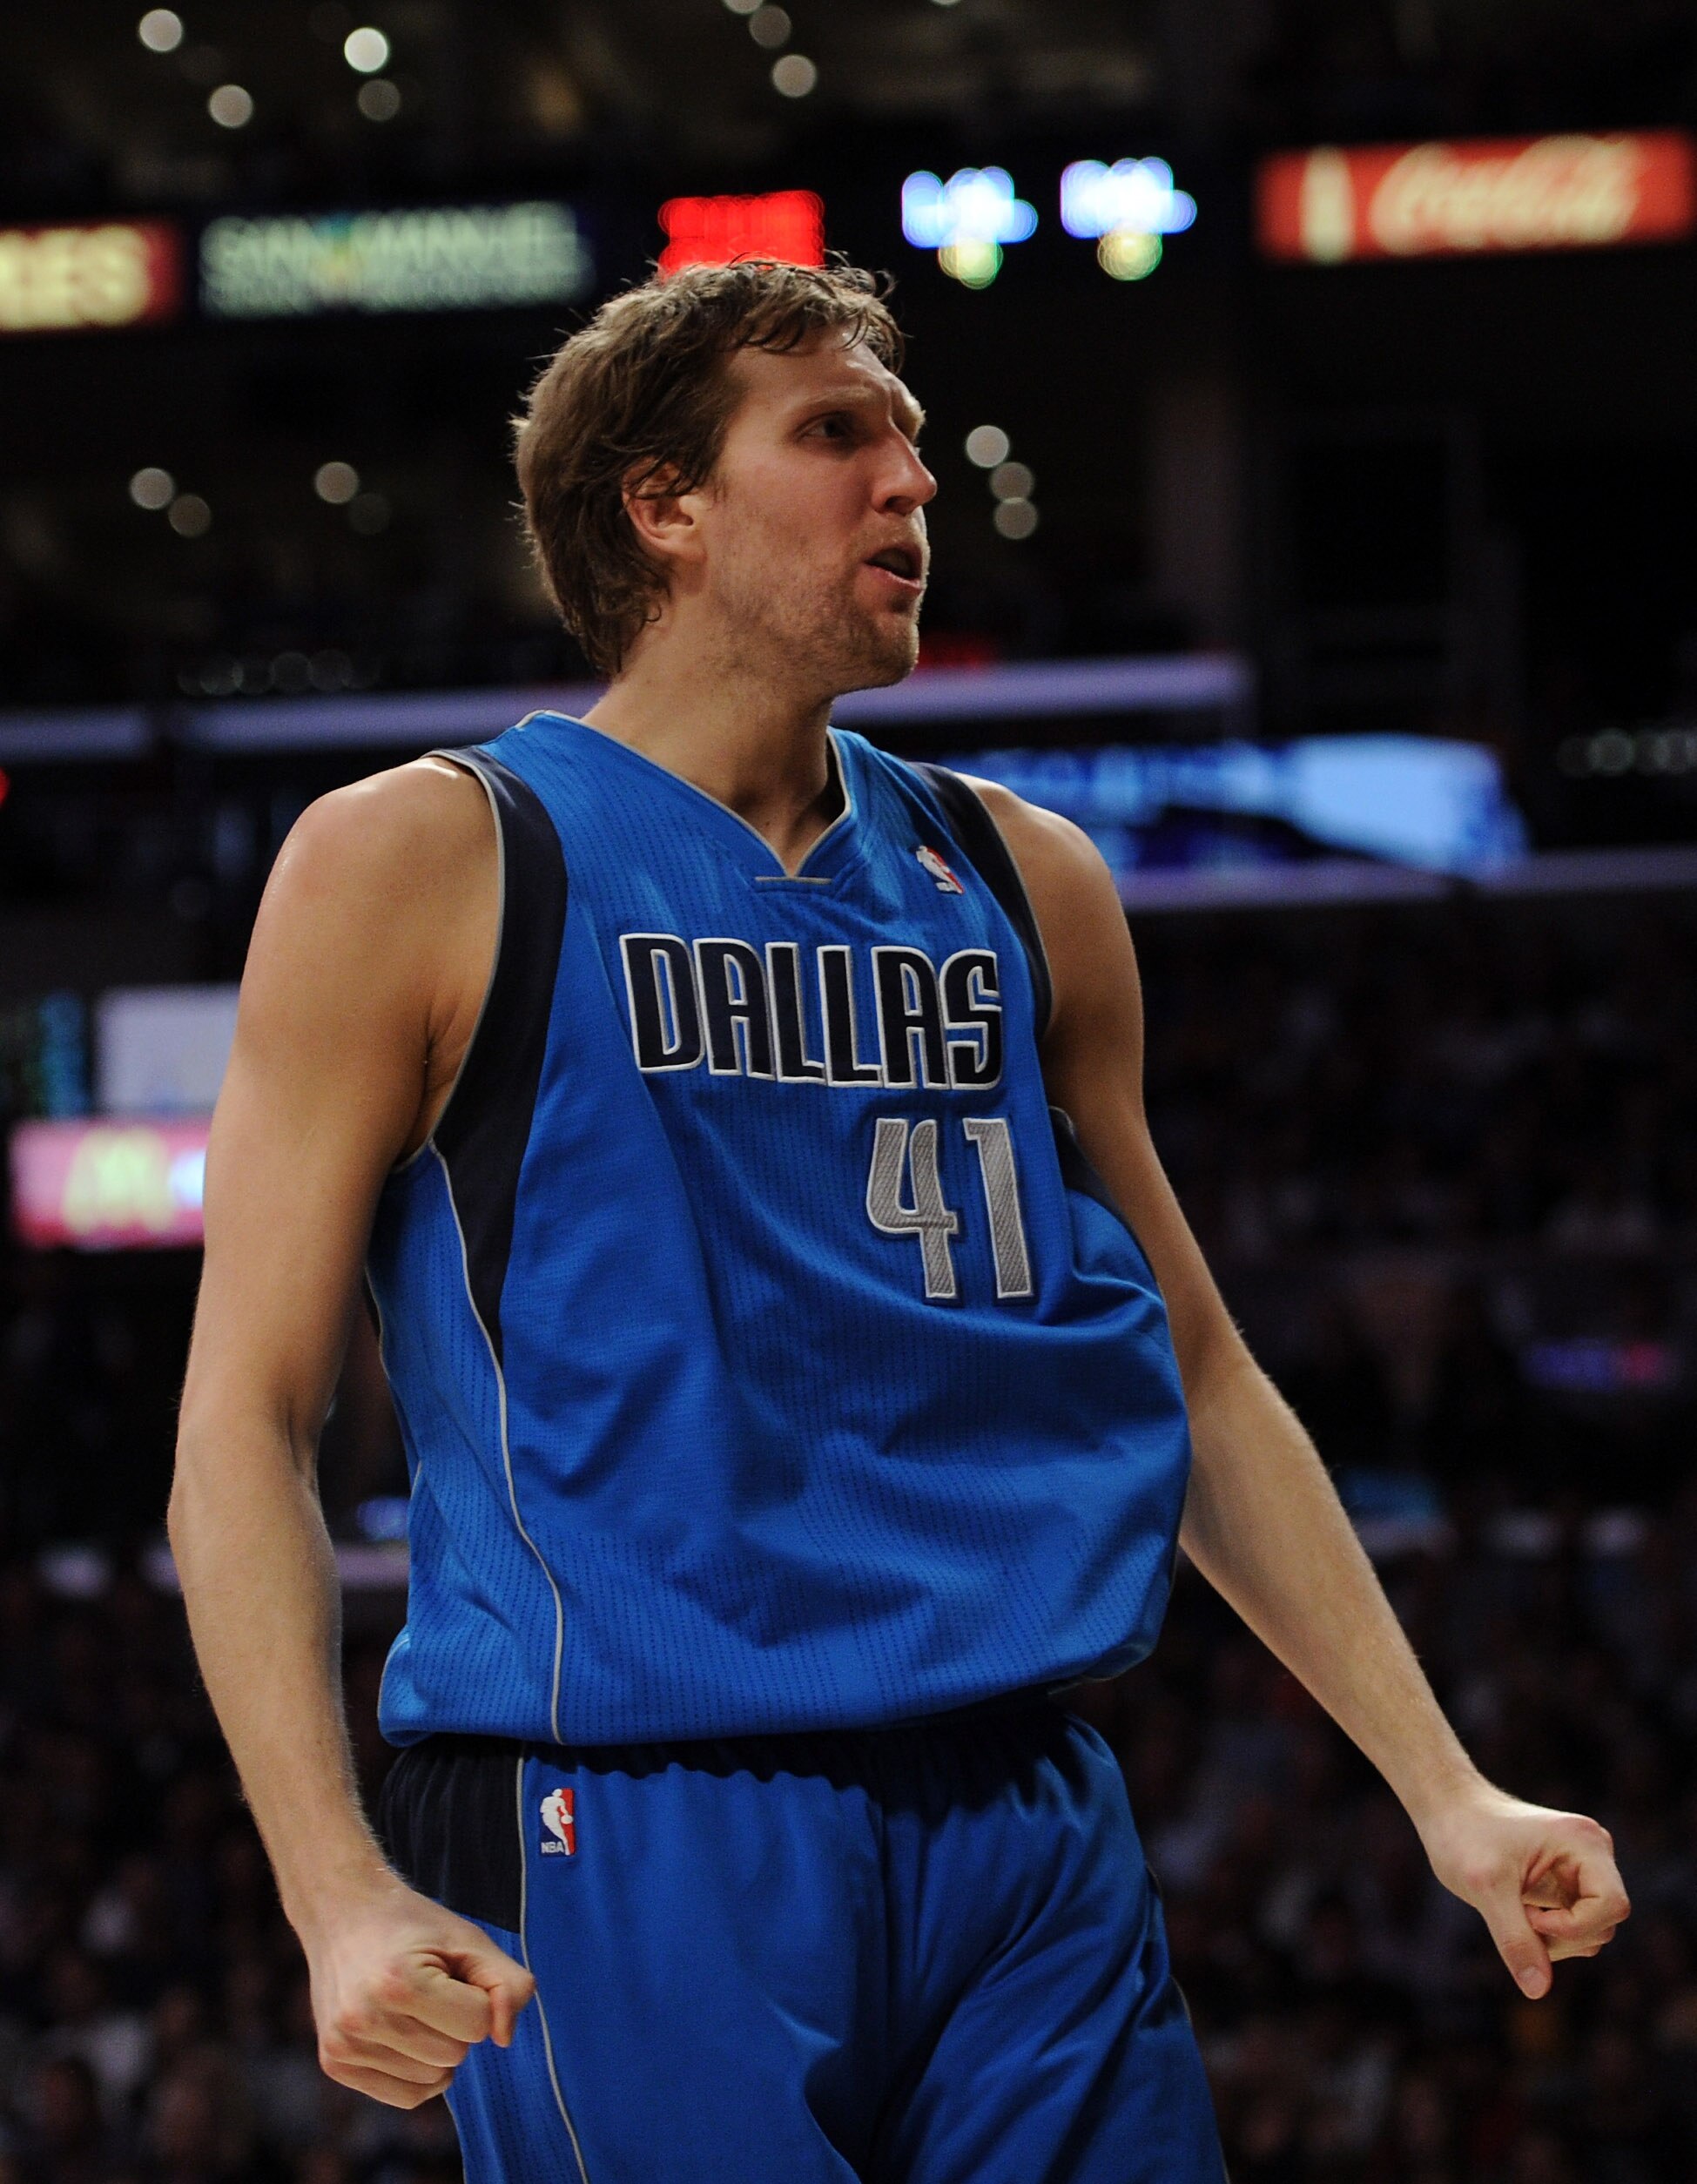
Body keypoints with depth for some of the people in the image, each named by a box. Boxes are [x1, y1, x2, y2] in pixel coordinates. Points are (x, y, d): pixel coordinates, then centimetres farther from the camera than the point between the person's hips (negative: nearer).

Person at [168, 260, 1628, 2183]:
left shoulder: (1025, 885, 14)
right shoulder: (422, 865, 0)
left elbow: (1197, 1384, 21)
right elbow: (247, 1417, -4)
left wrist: (1442, 1789, 13)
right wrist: (339, 1894, -16)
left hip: (1033, 1841, 5)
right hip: (629, 1843, -5)